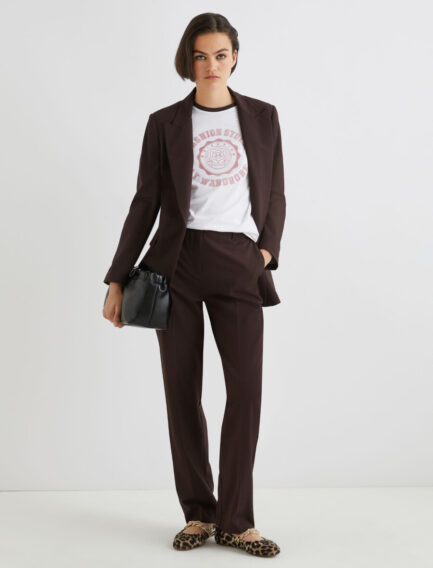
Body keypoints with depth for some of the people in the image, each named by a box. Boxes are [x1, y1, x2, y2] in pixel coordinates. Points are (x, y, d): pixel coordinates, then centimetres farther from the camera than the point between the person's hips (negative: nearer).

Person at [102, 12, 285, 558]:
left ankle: (235, 520, 2)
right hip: (178, 262, 0)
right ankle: (198, 514, 15)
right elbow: (145, 202, 6)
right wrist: (117, 279, 4)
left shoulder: (262, 117, 10)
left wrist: (268, 248, -5)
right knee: (182, 390, 1)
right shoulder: (165, 123, 6)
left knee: (246, 387, -10)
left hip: (239, 266, 0)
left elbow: (275, 196, 13)